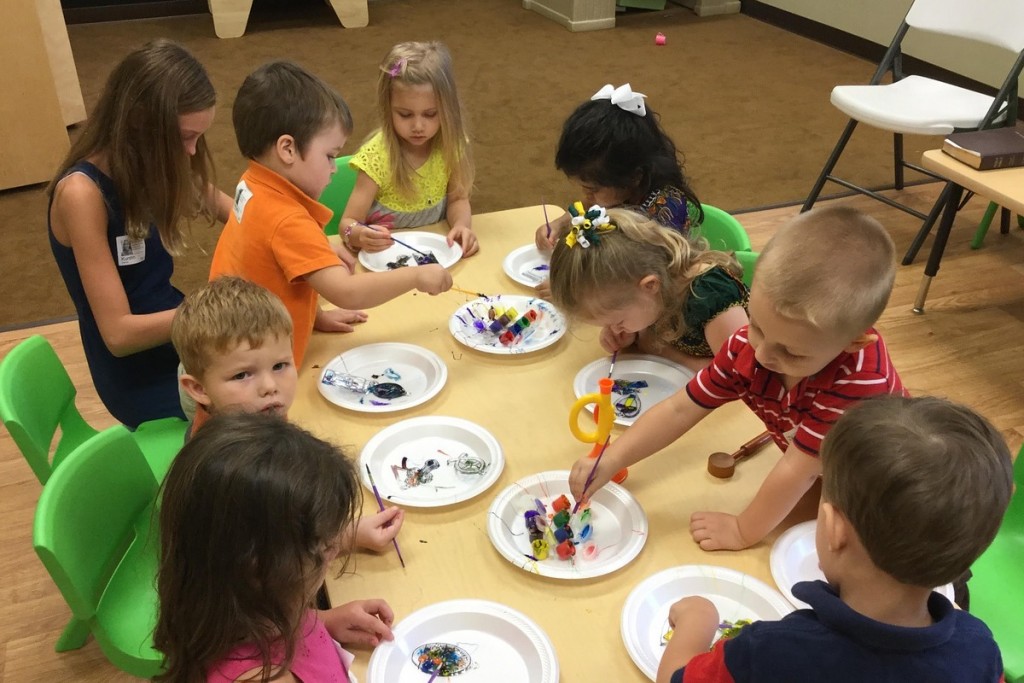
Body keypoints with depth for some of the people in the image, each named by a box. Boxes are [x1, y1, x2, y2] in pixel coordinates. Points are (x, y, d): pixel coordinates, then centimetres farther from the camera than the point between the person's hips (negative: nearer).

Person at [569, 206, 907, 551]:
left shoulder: (861, 377, -40)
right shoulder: (748, 344, -23)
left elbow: (798, 471, -33)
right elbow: (680, 409, -16)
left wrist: (743, 532, -23)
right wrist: (609, 462, -24)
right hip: (818, 479, 6)